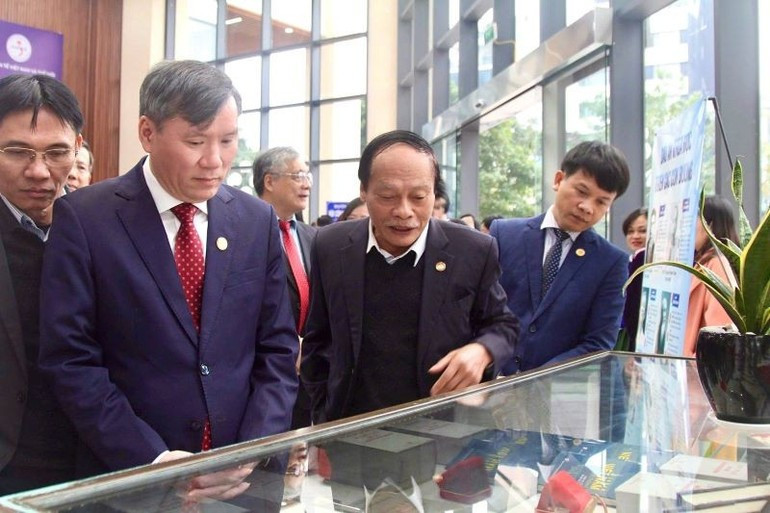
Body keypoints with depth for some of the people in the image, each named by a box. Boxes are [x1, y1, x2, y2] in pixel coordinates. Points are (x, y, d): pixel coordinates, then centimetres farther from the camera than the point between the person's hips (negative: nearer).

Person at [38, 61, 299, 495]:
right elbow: (71, 359, -10)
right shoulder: (84, 218, -9)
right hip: (129, 477, -2)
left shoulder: (258, 220, 1)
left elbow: (278, 349, 2)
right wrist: (153, 459, -15)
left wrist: (251, 456, -9)